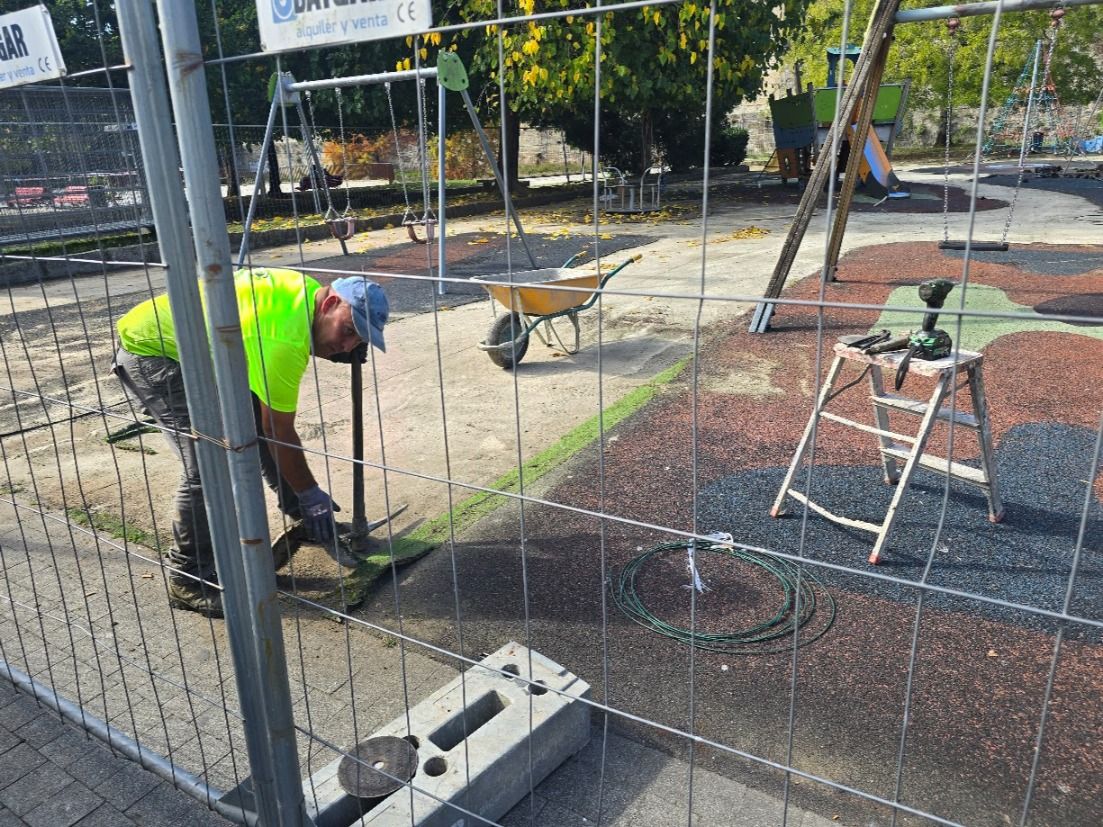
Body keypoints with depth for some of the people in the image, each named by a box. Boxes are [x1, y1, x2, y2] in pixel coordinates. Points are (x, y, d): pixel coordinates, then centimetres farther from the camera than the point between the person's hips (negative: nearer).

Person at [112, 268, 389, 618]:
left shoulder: (309, 289, -6)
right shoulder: (285, 340, -33)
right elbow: (280, 432, -23)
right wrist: (312, 495, -11)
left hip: (185, 344, 10)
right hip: (148, 352, -10)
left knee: (257, 416, 10)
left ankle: (296, 510, 27)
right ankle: (188, 579, -5)